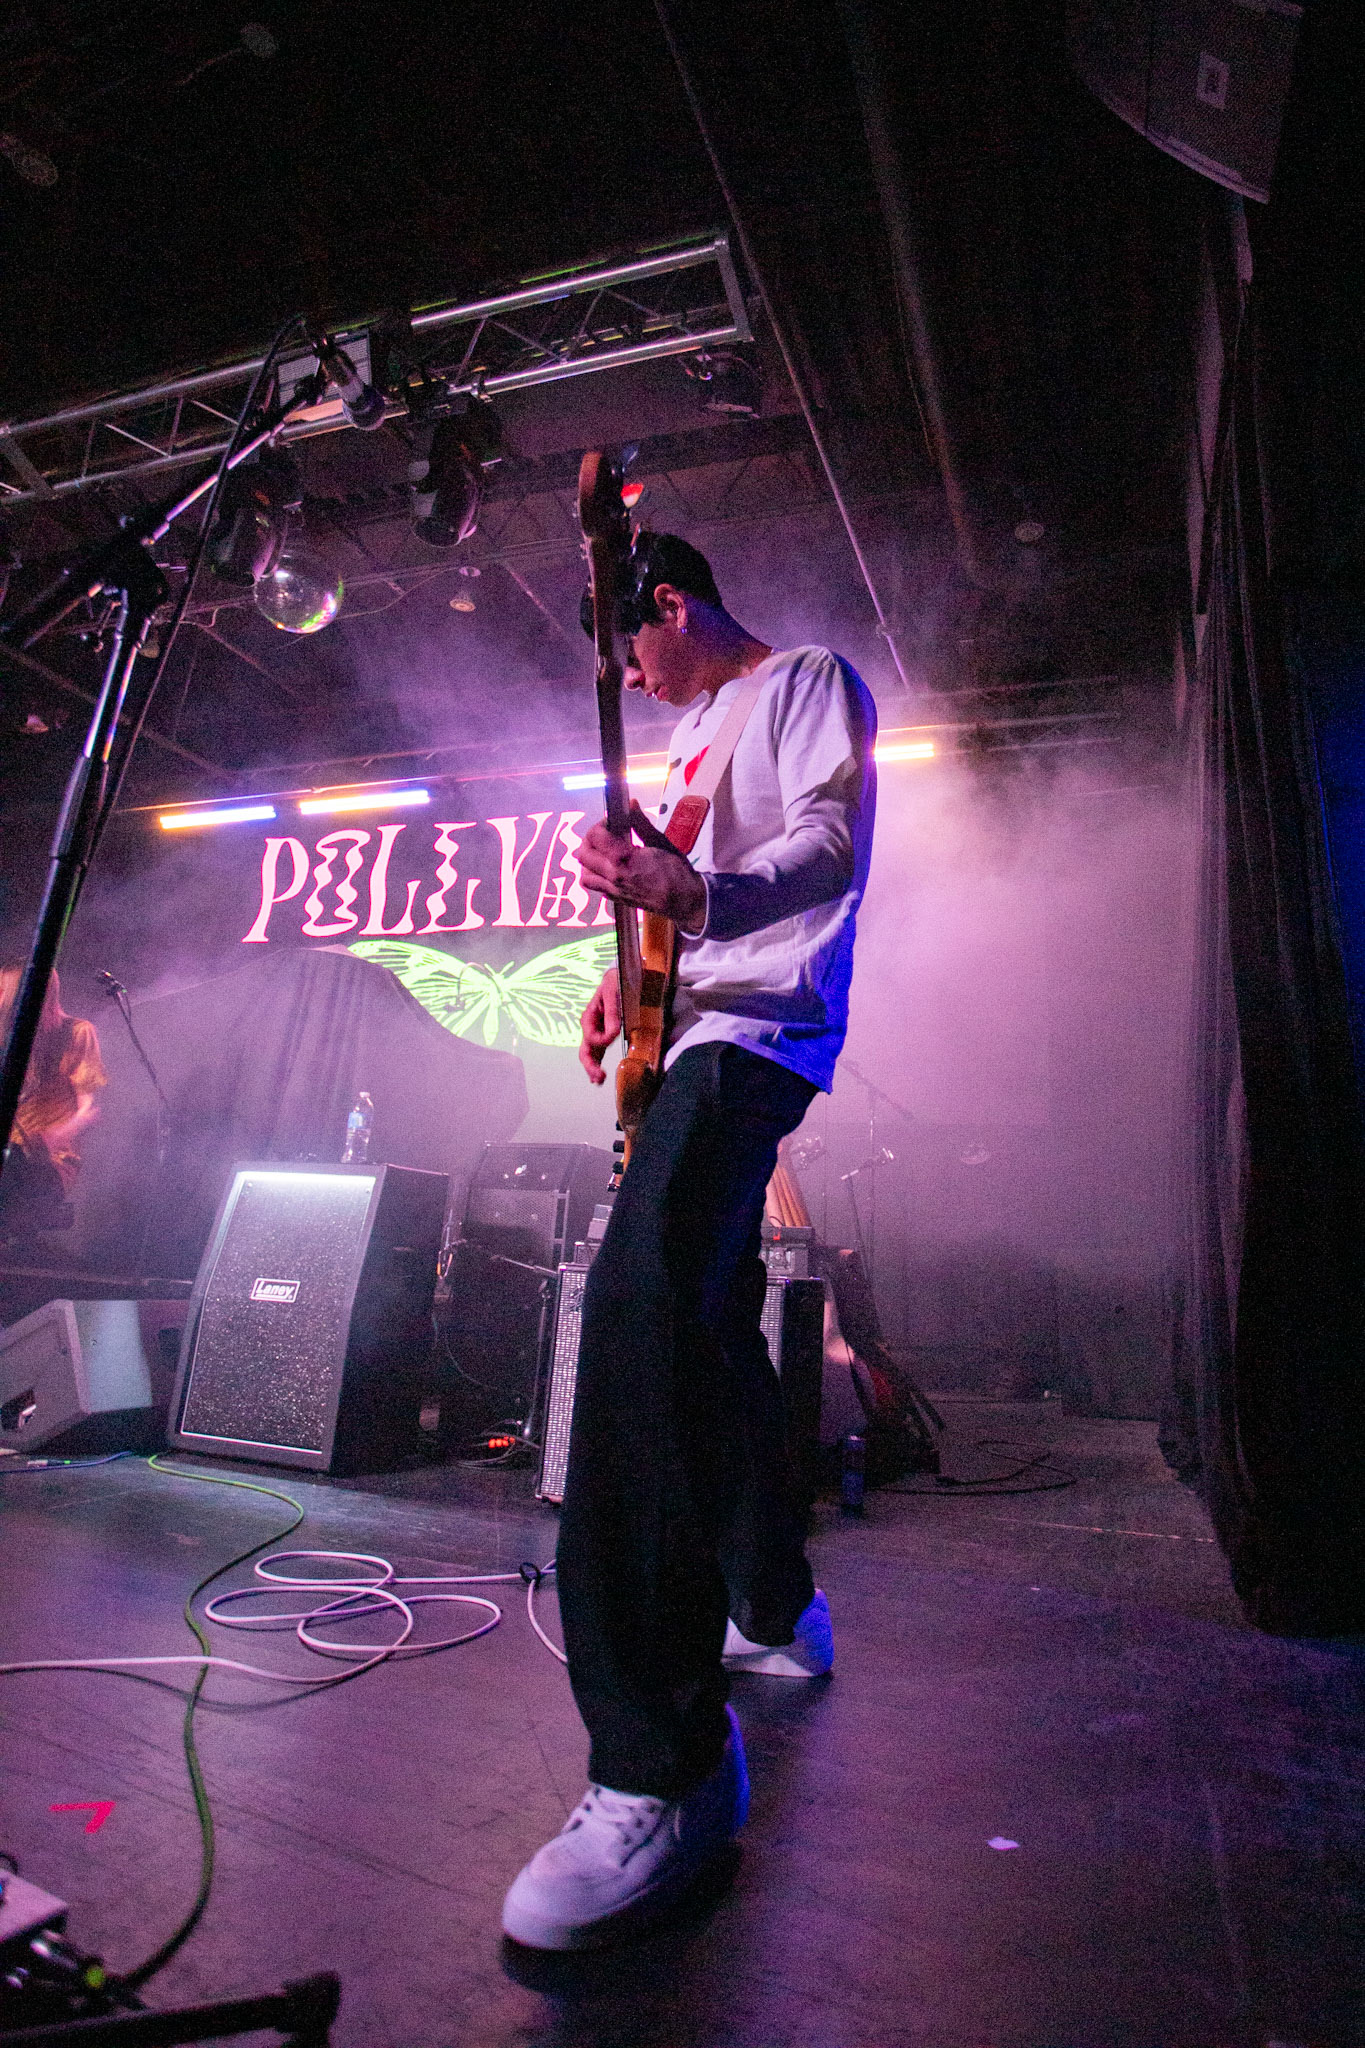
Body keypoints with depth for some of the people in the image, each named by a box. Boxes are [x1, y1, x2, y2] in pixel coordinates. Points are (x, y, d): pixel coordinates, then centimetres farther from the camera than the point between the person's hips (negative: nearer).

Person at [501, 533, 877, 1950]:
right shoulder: (694, 734, 30)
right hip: (689, 1037, 11)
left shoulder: (807, 680, 5)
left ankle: (661, 1764, -25)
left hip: (758, 1029, -11)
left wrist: (693, 895, -31)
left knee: (640, 1299, -30)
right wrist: (628, 975, 12)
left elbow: (832, 846, -13)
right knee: (707, 1322, 11)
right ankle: (774, 1611, 27)